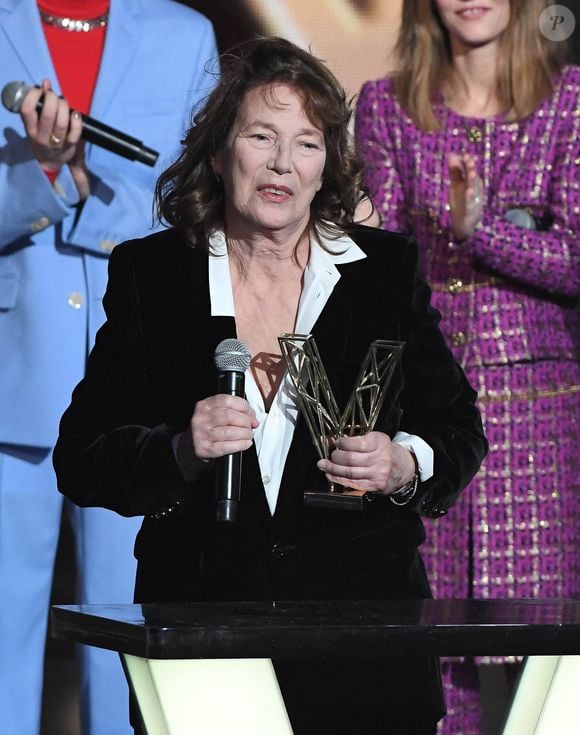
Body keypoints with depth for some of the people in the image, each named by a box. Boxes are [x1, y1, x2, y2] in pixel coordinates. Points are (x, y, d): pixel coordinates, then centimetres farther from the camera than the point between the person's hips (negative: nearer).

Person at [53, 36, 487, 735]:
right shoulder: (148, 274, 1)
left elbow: (459, 427, 9)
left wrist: (407, 467, -13)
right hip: (198, 617, -1)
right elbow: (80, 460, -1)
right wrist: (181, 453, -20)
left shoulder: (387, 269, 3)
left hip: (361, 621, 1)